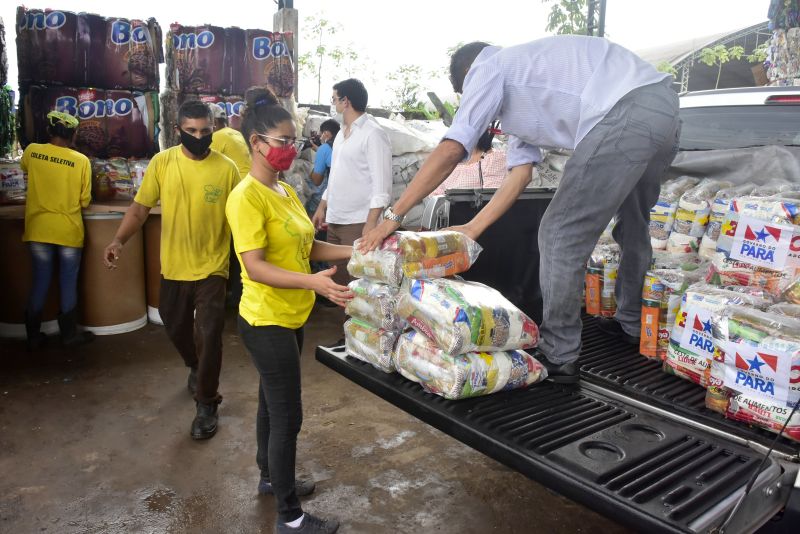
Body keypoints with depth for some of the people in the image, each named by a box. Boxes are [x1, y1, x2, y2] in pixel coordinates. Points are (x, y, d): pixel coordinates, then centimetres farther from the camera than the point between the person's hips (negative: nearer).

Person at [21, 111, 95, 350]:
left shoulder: (32, 151, -2)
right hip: (69, 231, -2)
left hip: (38, 230, 2)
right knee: (68, 284, 8)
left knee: (40, 282, 11)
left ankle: (33, 337, 19)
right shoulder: (81, 160, -9)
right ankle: (69, 334, 17)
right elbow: (85, 200, -3)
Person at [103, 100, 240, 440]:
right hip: (173, 267, 3)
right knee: (176, 328, 20)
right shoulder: (162, 162, -5)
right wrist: (119, 240, -17)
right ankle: (195, 367, 52)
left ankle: (206, 404, 15)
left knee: (208, 336, -4)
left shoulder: (226, 168, -9)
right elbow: (140, 207, -2)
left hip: (211, 268, -3)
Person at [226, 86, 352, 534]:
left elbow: (306, 247, 10)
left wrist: (356, 251, 1)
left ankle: (270, 477, 43)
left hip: (291, 317, 9)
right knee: (288, 414, 0)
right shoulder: (246, 197, -19)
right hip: (267, 321, -9)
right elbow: (255, 267, -26)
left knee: (273, 403, 23)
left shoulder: (286, 190, 8)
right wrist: (313, 282, -38)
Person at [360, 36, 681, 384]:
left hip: (623, 115, -10)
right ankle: (632, 323, 45)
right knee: (633, 224, 27)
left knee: (561, 234, -1)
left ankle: (558, 358, 8)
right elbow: (520, 173, 23)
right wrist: (471, 230, 21)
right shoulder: (520, 91, 31)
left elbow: (449, 152, -5)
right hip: (664, 107, 11)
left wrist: (393, 216, -2)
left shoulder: (487, 69, 6)